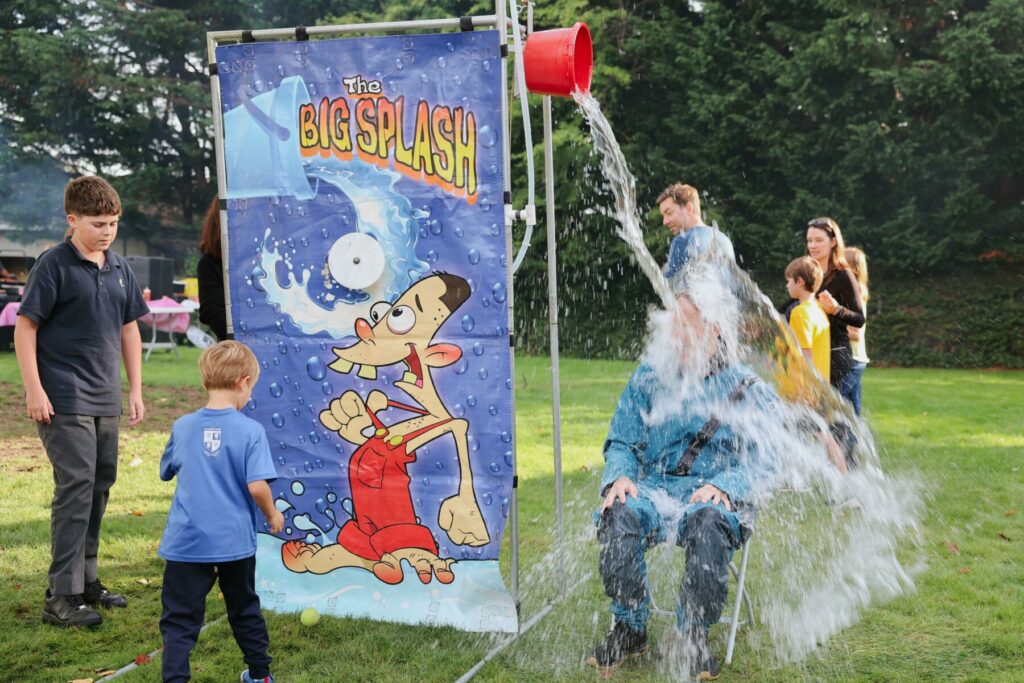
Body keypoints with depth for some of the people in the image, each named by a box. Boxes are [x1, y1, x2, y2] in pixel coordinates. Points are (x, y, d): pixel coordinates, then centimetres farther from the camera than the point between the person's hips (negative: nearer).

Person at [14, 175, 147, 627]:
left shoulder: (119, 269, 10)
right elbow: (24, 326, -9)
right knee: (75, 487, -11)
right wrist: (34, 390, -14)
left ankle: (86, 580, 26)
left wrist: (135, 390, 13)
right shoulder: (54, 265, -8)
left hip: (105, 401, 7)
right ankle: (62, 597, -6)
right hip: (64, 401, -7)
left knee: (99, 488, 13)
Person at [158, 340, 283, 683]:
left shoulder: (182, 427, 0)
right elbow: (257, 485, -17)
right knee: (244, 610, 20)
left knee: (179, 618, 5)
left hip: (187, 541, 0)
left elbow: (166, 472, 14)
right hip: (235, 541, 0)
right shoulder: (251, 430, -11)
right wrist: (272, 515, 1)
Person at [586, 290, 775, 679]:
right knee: (618, 516, -32)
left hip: (716, 495, -2)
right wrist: (618, 476, -9)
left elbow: (761, 458, -1)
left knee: (709, 524, -38)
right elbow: (623, 442, 14)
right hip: (654, 488, 2)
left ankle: (693, 636, -17)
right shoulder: (649, 377, 15)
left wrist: (723, 487, -22)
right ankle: (629, 629, -13)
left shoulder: (747, 389, 7)